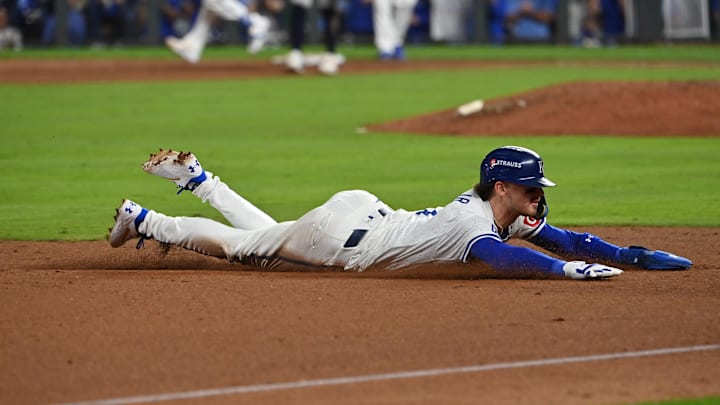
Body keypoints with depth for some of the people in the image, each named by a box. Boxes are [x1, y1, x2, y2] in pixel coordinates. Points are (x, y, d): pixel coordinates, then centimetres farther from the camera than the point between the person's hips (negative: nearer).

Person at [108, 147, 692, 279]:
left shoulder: (507, 211, -5)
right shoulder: (476, 221, -32)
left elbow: (560, 238, -3)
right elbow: (493, 255, -52)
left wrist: (634, 255, -13)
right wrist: (569, 268, -57)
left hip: (361, 212, 8)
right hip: (340, 236, -8)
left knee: (266, 234, 29)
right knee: (236, 245, 8)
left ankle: (196, 177, 40)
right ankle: (142, 220, 22)